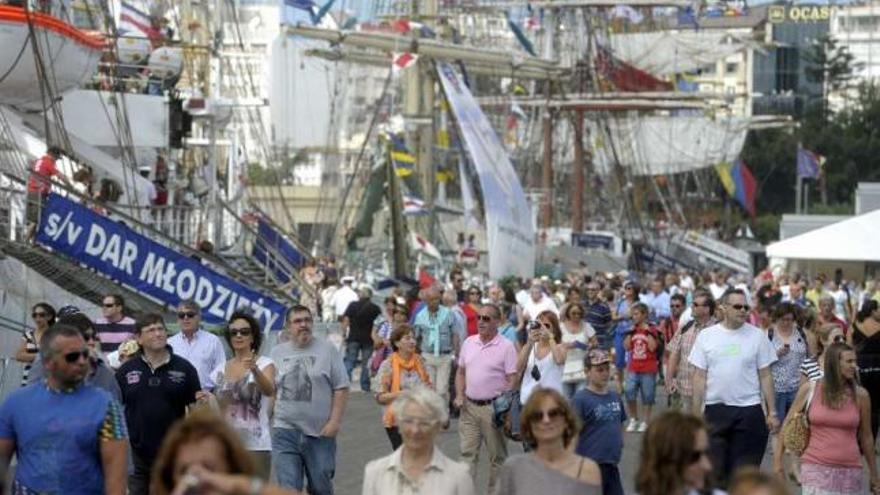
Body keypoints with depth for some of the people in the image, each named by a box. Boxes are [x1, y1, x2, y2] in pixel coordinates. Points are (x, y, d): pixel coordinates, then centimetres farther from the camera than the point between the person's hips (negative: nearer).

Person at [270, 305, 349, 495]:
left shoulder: (328, 350, 1)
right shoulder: (277, 353, 10)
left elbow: (341, 389, -1)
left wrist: (335, 421, -9)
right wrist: (268, 420, 7)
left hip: (320, 432, -1)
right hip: (285, 431, 1)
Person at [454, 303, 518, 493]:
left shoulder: (506, 347, -7)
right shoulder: (469, 342, 8)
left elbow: (512, 379, -8)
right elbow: (460, 372, 16)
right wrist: (459, 395, 2)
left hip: (493, 406, -4)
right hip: (469, 406, 4)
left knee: (497, 455, 6)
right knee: (467, 452, 6)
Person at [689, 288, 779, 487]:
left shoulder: (757, 336, 1)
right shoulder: (706, 336, 2)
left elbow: (765, 376, 3)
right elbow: (699, 377, 4)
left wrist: (772, 412, 0)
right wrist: (696, 414, 0)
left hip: (749, 411, 0)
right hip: (715, 410, 1)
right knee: (715, 470, 4)